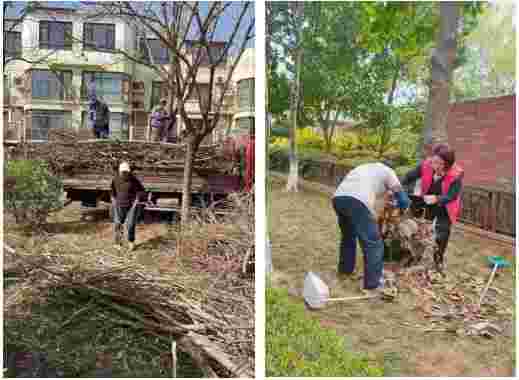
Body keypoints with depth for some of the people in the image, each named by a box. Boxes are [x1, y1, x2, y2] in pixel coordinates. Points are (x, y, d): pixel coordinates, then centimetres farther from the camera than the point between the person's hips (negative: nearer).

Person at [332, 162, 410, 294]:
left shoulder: (364, 168, 40)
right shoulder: (388, 171, 23)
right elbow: (404, 201, 21)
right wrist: (395, 206, 45)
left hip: (338, 197, 7)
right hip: (357, 201, -7)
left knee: (348, 236, 29)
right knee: (373, 243, 4)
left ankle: (345, 270, 42)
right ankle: (373, 284, 8)